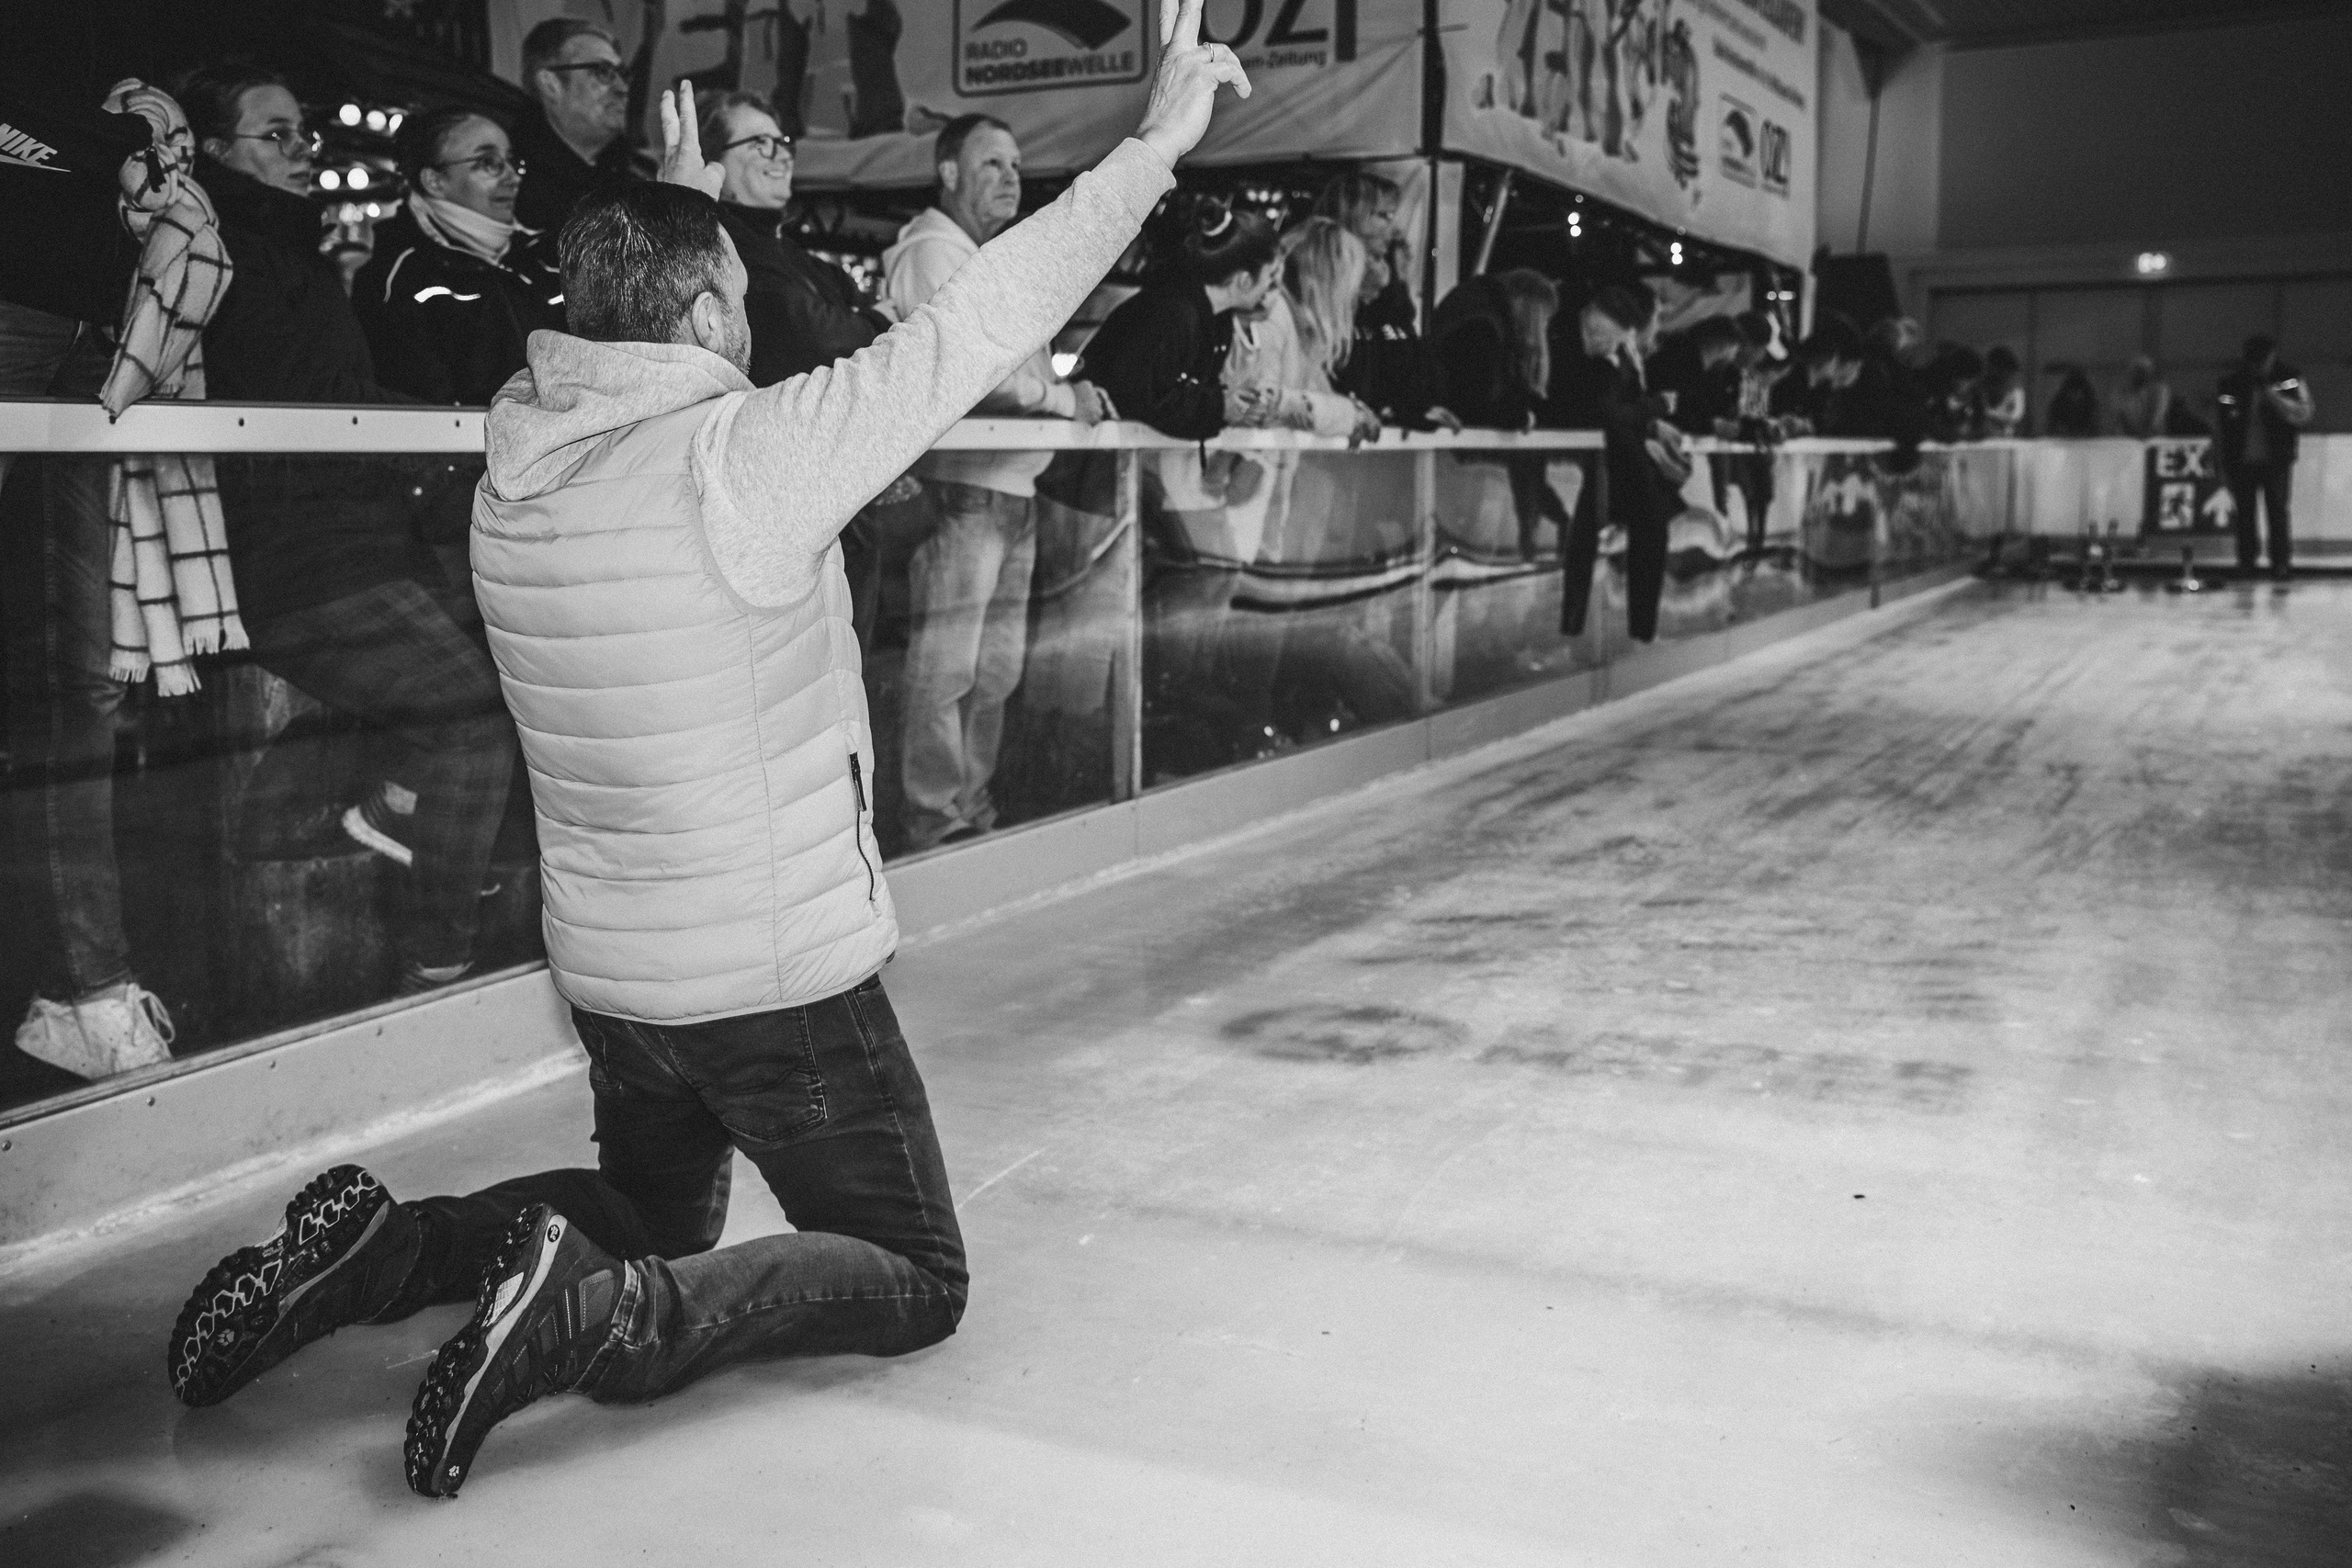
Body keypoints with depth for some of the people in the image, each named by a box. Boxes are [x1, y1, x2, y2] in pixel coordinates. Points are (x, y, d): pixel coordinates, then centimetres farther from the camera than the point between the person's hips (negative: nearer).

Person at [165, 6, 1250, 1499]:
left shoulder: (524, 451, -2)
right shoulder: (749, 452, -21)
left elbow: (631, 342, 22)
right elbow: (983, 317, -19)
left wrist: (679, 205, 31)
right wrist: (1160, 139, -11)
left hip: (612, 969, 7)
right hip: (780, 977, -7)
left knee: (652, 1213, 31)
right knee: (917, 1280, 10)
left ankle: (378, 1245, 7)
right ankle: (607, 1314, -13)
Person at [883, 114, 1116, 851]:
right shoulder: (930, 252, -7)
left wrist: (1074, 390, 6)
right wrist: (1059, 395, -19)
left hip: (1014, 486, 10)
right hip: (961, 486, -10)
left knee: (997, 665, 13)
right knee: (945, 665, -6)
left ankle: (973, 804, 23)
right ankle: (936, 818, 0)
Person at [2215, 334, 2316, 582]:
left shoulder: (2290, 380, -1)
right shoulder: (2230, 385, 0)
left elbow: (2303, 414, -9)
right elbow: (2220, 426, 7)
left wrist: (2273, 397, -20)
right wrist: (2224, 462, 7)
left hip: (2276, 461, -1)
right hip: (2241, 461, 1)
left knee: (2277, 510, -4)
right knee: (2245, 513, 6)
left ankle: (2281, 562, 2)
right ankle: (2247, 559, 20)